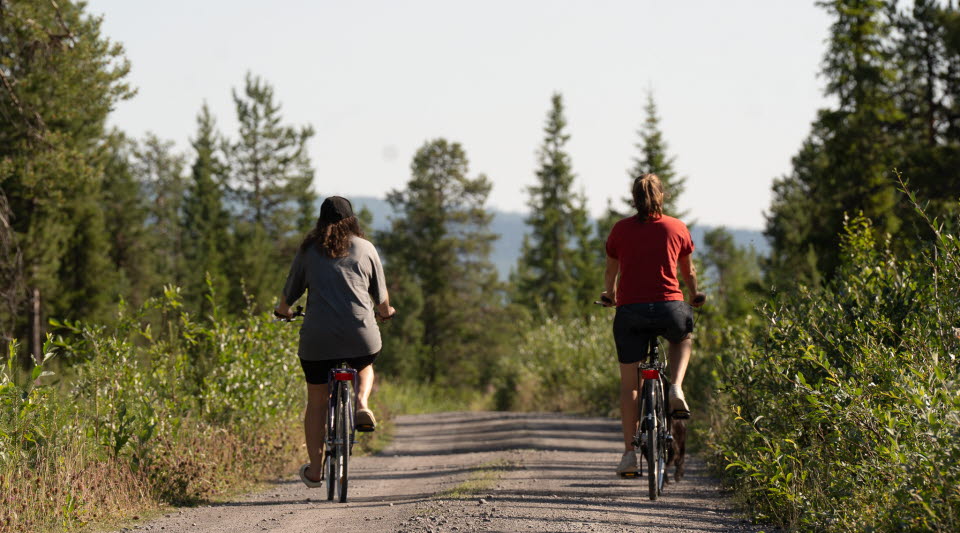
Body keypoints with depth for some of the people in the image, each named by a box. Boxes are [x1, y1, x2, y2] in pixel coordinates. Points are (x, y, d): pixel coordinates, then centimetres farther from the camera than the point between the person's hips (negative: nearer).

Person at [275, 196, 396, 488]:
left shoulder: (309, 250, 9)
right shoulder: (366, 249, 9)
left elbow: (290, 291, 16)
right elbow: (381, 296, 17)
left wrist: (282, 310, 38)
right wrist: (385, 312, 39)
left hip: (318, 339, 0)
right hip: (361, 337, 0)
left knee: (317, 402, 13)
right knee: (365, 365, 33)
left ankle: (314, 470, 14)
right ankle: (362, 404, 4)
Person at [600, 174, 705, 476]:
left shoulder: (620, 230, 7)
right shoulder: (676, 228, 7)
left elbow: (610, 272, 20)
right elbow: (689, 272, 20)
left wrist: (610, 297, 41)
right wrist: (695, 298, 40)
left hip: (630, 311, 0)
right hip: (669, 308, 0)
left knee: (628, 384, 10)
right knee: (683, 340, 34)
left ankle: (629, 453, 5)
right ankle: (676, 389, 8)